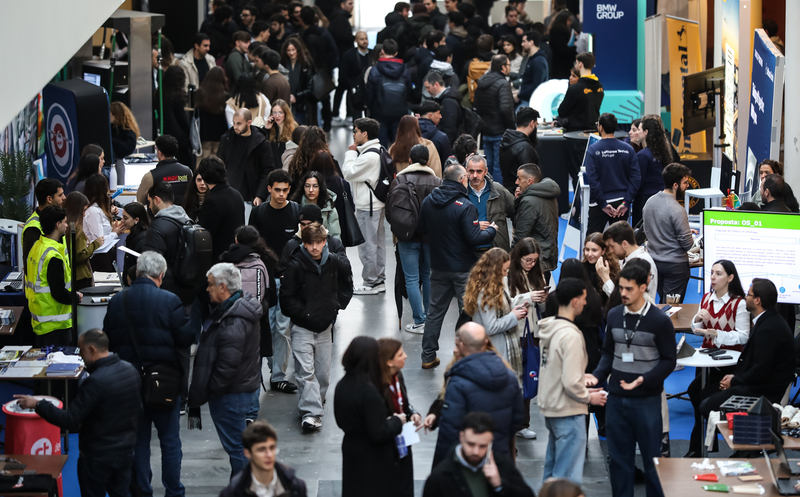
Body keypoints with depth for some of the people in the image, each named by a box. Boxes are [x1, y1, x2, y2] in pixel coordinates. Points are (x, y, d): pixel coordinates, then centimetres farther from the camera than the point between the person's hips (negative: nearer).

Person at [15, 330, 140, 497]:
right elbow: (137, 407, 12)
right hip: (126, 450, 7)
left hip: (99, 456, -7)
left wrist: (37, 404, -17)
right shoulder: (131, 370, -2)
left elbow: (70, 421, -24)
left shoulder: (95, 382, -27)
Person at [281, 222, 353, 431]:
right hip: (302, 327, -4)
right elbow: (287, 297, -8)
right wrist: (303, 313, -12)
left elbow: (346, 283, 19)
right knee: (305, 371, -12)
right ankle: (311, 412, -16)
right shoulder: (295, 265, -13)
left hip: (325, 327, 4)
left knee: (323, 373, 9)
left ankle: (315, 403, 29)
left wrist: (337, 305, 10)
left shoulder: (334, 263, -1)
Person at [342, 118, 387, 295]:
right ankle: (379, 280, 23)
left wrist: (351, 153, -8)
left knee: (367, 244, -3)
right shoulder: (379, 150, 11)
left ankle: (370, 283, 2)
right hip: (376, 204, 11)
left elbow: (348, 173, -15)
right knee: (378, 242, 15)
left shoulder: (369, 156, -22)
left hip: (367, 207, -11)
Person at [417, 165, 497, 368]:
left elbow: (421, 229, 13)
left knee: (435, 311, 14)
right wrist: (491, 230, -5)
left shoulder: (428, 201, 0)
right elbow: (474, 239, -22)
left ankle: (428, 357, 19)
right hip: (463, 268, -6)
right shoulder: (464, 206, -21)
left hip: (439, 267, 6)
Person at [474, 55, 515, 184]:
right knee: (499, 167, -4)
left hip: (486, 132, 8)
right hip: (500, 132, -8)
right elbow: (505, 108, -26)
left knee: (489, 165, 15)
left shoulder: (481, 82, 9)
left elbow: (476, 105, 17)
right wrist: (511, 126, -14)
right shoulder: (503, 84, -17)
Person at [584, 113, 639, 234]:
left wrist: (603, 204, -10)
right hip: (621, 202, 3)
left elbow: (592, 180, -14)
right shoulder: (628, 149, 0)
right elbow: (636, 178, -5)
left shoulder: (593, 150, -9)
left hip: (599, 205, -3)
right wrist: (626, 202, -5)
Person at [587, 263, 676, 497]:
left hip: (646, 400, -4)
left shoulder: (660, 321, -8)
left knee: (651, 457, 3)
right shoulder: (614, 316, 6)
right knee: (619, 456, 10)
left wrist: (644, 379, -20)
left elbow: (668, 361, -6)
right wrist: (597, 375, -3)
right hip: (616, 399, 4)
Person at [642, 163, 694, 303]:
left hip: (653, 260, 7)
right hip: (675, 265, -7)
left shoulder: (650, 202, 2)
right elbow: (687, 244, -20)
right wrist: (691, 237, 5)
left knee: (662, 301, 19)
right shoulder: (677, 210, -22)